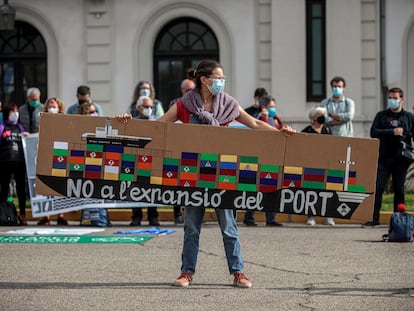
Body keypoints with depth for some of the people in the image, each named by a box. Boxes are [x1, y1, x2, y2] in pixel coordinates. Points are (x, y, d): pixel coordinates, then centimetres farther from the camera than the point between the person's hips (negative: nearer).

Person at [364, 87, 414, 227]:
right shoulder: (381, 116, 9)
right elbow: (373, 132, -3)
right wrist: (392, 132, -14)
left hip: (401, 159, 0)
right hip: (384, 158, 0)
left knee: (399, 189, 4)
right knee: (377, 188, -5)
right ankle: (374, 218, -1)